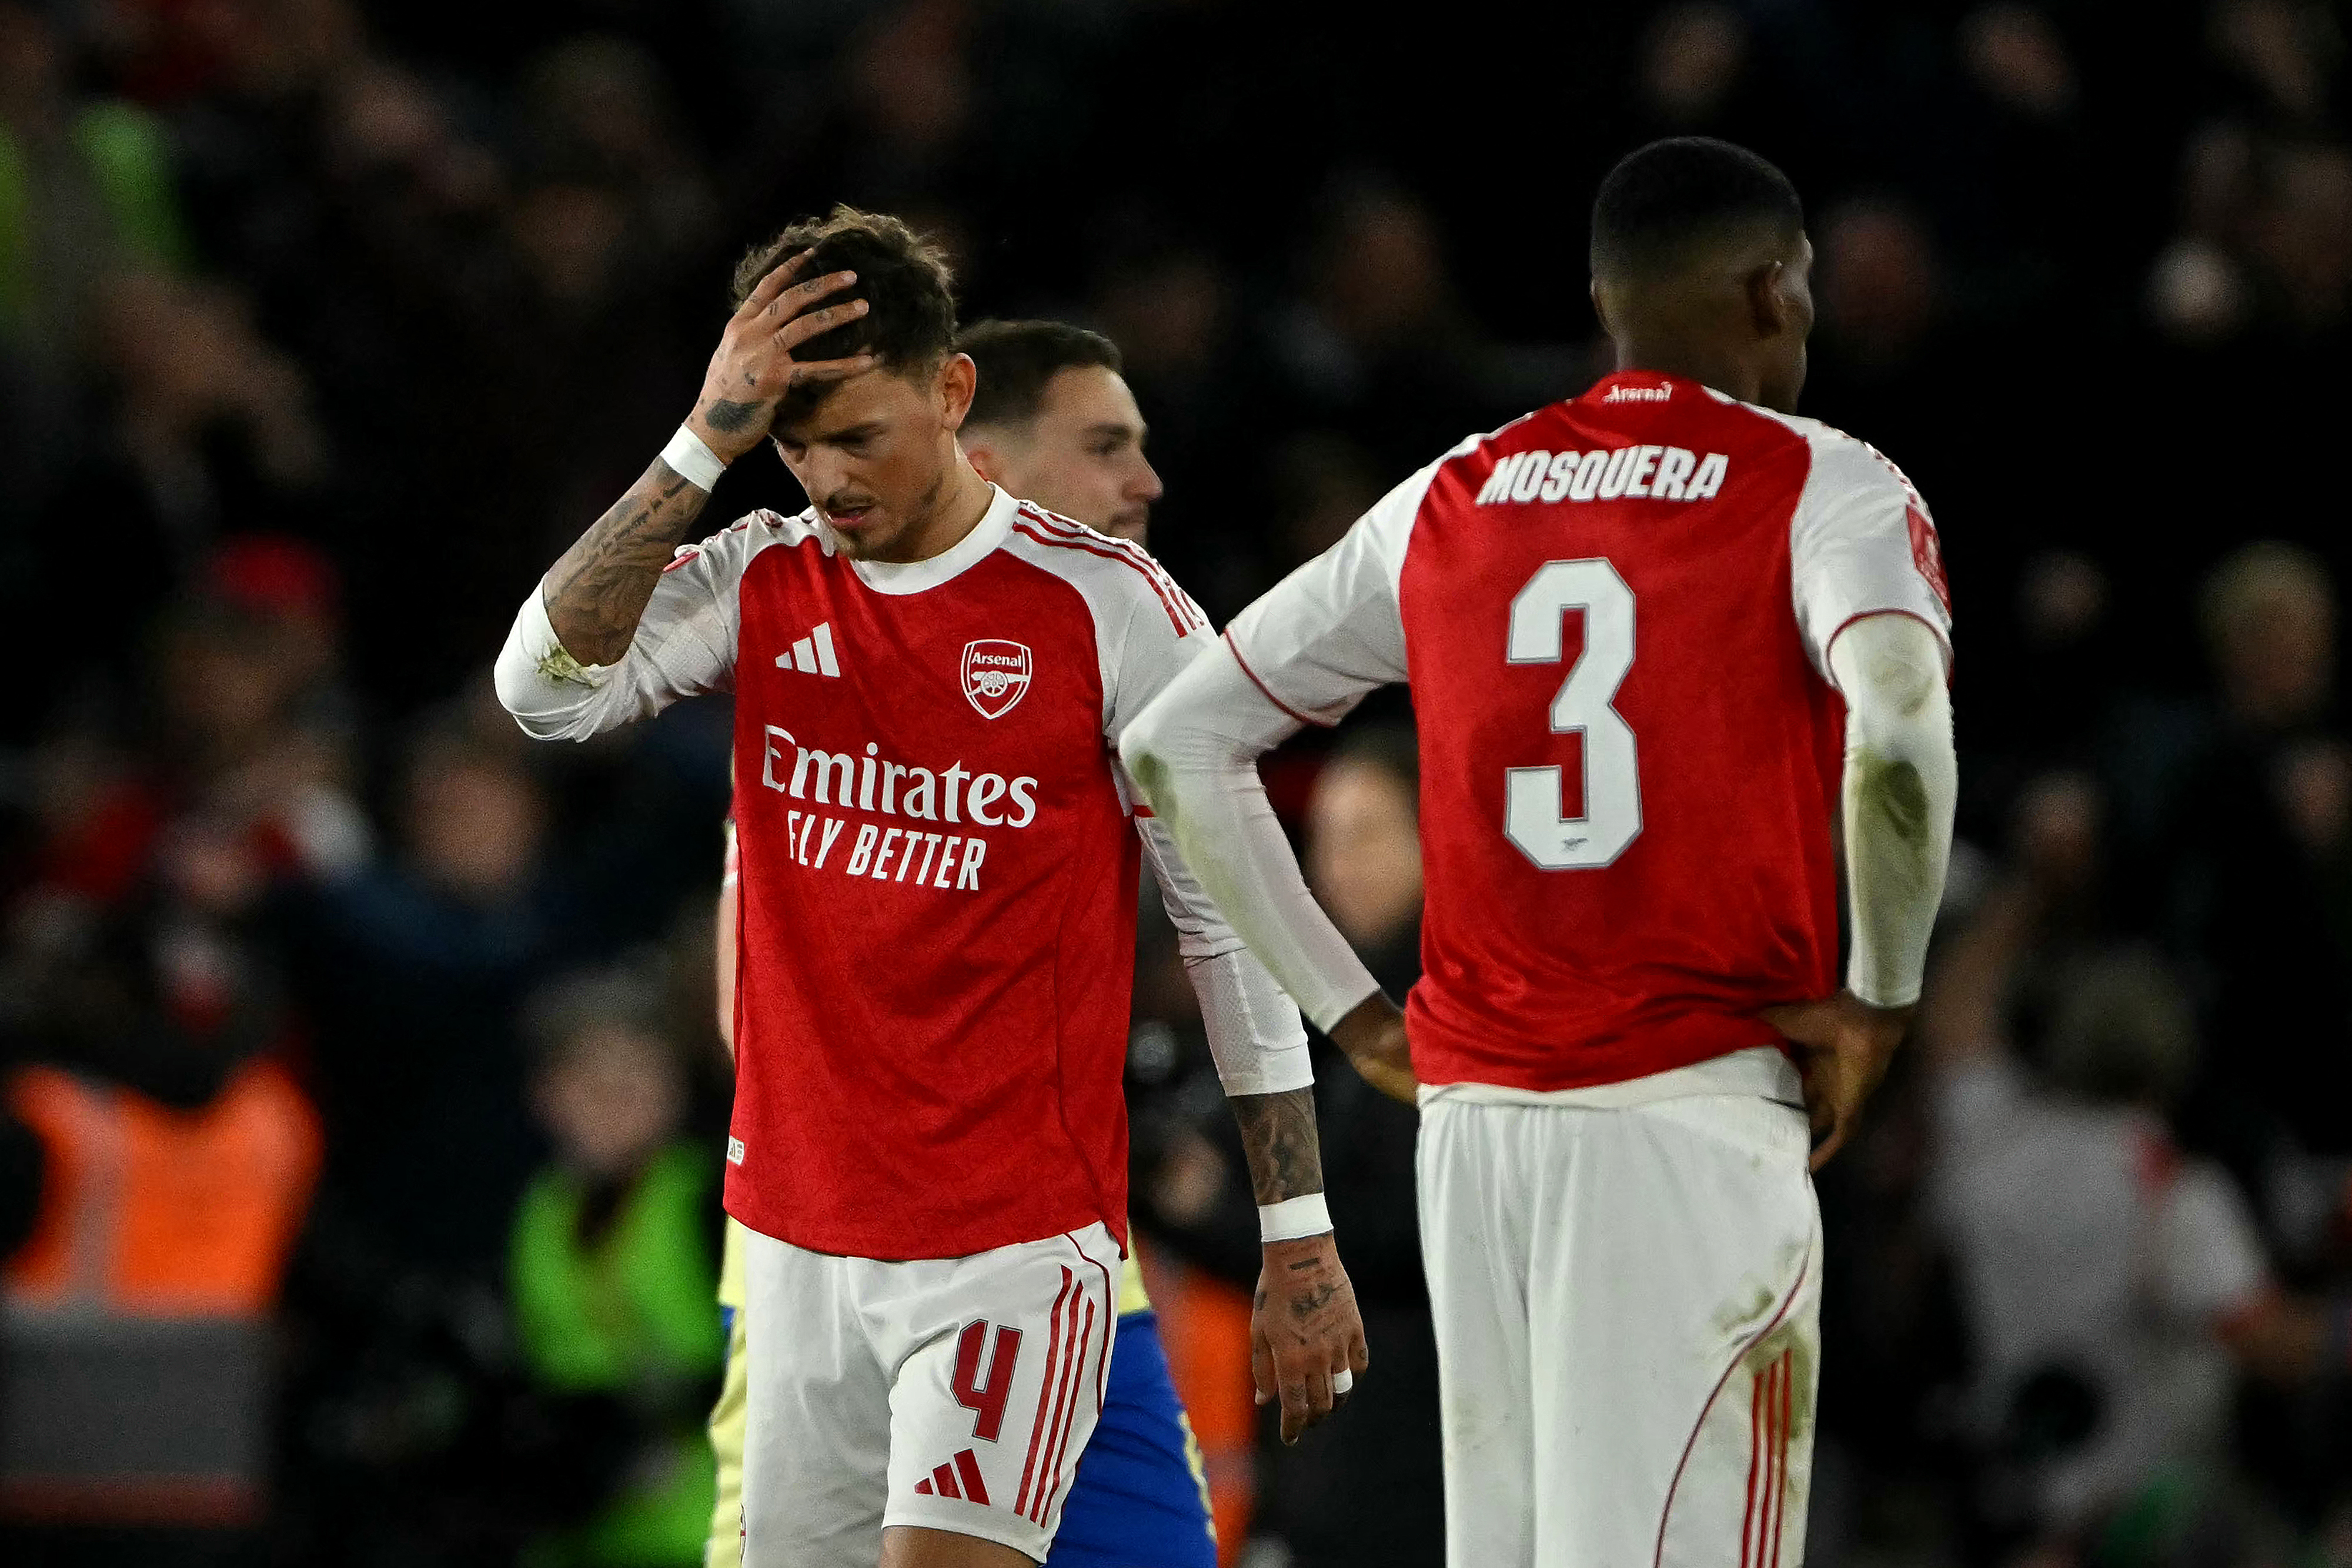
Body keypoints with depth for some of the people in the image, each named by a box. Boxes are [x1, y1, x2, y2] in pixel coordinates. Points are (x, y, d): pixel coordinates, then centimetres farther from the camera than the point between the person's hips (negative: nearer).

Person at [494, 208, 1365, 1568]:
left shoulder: (1109, 609, -6)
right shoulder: (761, 583, 6)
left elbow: (1236, 927, -2)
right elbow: (547, 685, -11)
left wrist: (1299, 1245, -3)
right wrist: (707, 446, -16)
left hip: (1015, 1246, -5)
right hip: (801, 1236, 5)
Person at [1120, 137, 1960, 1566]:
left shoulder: (1448, 502, 14)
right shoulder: (1821, 488, -2)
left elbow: (1173, 746, 15)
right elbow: (1897, 732, -23)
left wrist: (1348, 1010, 16)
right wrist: (1882, 1000, -9)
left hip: (1475, 1113, 5)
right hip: (1695, 1112, -5)